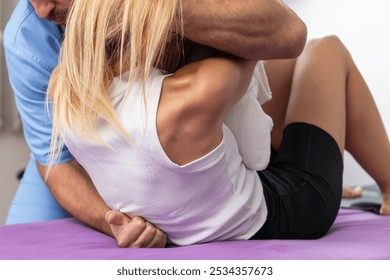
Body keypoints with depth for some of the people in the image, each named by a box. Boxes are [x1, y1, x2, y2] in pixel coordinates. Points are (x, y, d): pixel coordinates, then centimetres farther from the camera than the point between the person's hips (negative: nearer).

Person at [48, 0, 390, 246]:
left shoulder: (64, 90, -21)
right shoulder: (193, 96, -40)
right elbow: (291, 33, -21)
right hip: (276, 219, -6)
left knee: (285, 64, 22)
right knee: (328, 51, 11)